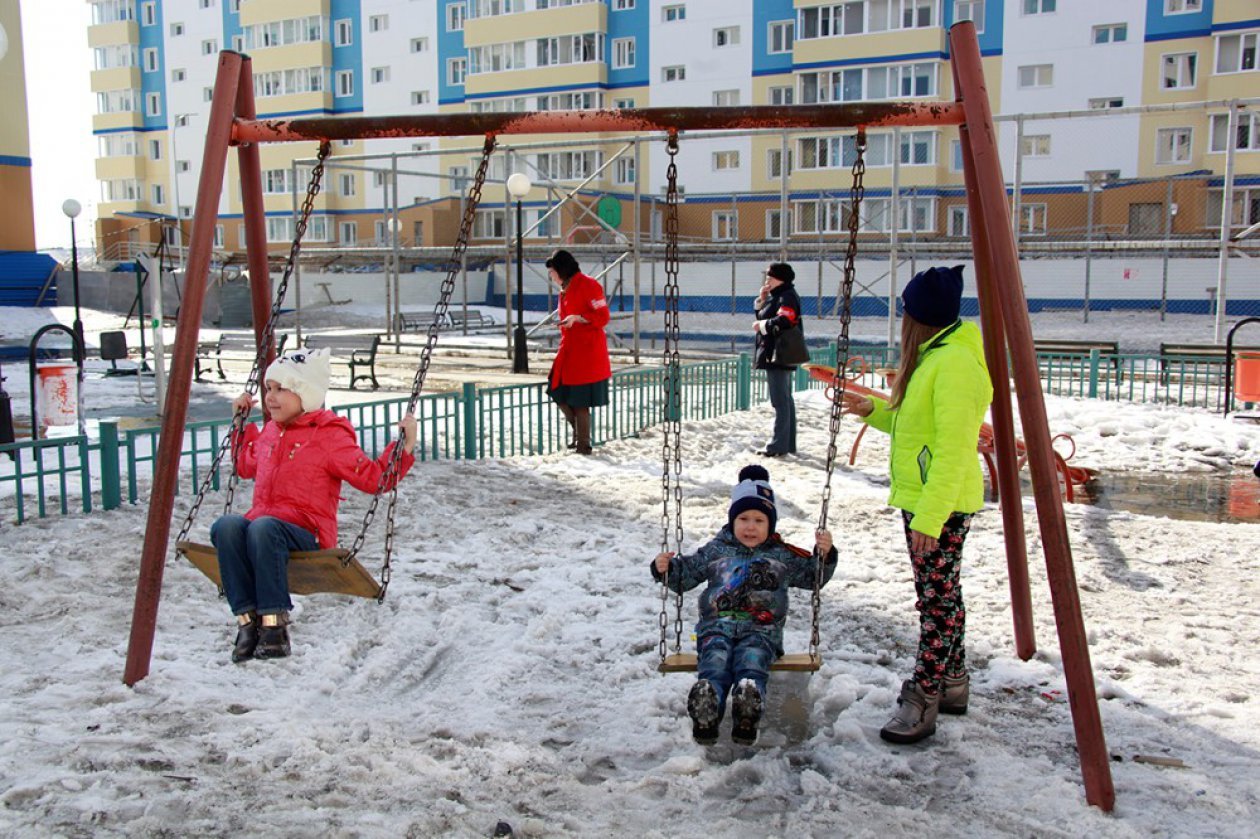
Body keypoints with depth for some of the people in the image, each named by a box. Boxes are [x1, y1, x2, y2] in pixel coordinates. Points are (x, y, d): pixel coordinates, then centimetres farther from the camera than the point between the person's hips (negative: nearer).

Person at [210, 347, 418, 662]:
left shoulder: (329, 436, 1)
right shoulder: (269, 432, 21)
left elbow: (373, 477, -1)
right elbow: (245, 466, 41)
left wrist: (404, 447, -12)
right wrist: (241, 422, 36)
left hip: (306, 535, -5)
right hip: (259, 523, 5)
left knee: (263, 527, -39)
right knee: (225, 526, -30)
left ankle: (275, 623, -33)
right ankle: (247, 619, -30)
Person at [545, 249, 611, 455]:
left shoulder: (588, 285, -12)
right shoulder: (566, 290, 15)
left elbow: (602, 317, -15)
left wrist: (577, 318, -27)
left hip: (587, 354, -8)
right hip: (569, 351, 8)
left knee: (579, 402, -4)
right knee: (560, 396, 7)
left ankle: (583, 445, 7)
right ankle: (578, 433, 24)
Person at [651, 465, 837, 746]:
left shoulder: (783, 556, 20)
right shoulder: (715, 550, 20)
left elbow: (813, 576, 24)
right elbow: (686, 575, 23)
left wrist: (824, 554, 5)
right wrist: (666, 568, 3)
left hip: (761, 631, 0)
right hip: (717, 627, 1)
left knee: (752, 661, -34)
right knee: (715, 662, -31)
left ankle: (746, 714, -58)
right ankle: (705, 713, -55)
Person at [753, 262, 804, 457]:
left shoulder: (787, 297, -12)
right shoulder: (776, 297, 20)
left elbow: (783, 321, -27)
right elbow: (762, 317, 23)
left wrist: (762, 325, -14)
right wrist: (762, 300, 8)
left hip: (779, 356, -11)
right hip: (776, 355, 11)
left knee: (780, 401, -10)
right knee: (786, 400, 15)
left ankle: (779, 445, -9)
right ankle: (788, 444, 22)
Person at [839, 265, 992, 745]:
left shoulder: (954, 362, -19)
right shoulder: (933, 355, 13)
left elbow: (953, 448, -24)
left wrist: (930, 517, -25)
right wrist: (875, 412, 10)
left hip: (942, 506, -11)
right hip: (922, 500, 11)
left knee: (937, 598, -4)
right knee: (941, 594, 17)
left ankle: (922, 700, 2)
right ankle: (952, 683, 29)